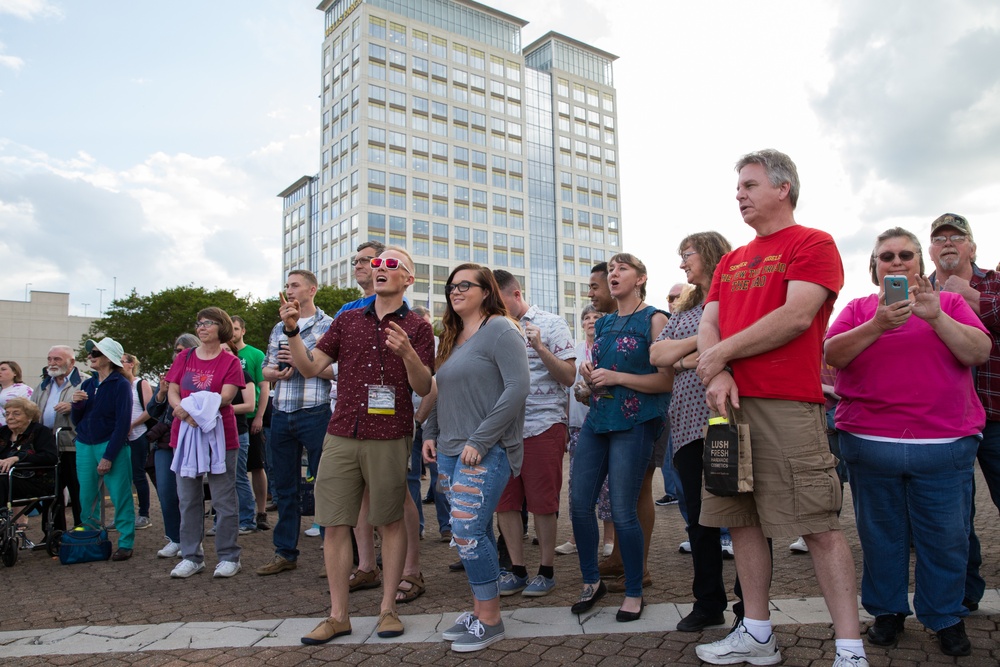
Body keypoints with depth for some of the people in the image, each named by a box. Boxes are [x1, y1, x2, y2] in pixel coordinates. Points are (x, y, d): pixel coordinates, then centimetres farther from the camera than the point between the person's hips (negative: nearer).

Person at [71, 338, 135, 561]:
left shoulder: (120, 384, -7)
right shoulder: (87, 384, 11)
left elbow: (123, 422, -11)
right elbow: (77, 421, 15)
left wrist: (108, 456, -14)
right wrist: (76, 404, -7)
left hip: (111, 445, -6)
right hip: (85, 446, 6)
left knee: (120, 497, -3)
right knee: (86, 497, 8)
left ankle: (125, 544, 5)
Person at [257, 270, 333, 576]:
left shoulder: (328, 326, -3)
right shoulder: (279, 328, 16)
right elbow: (266, 369, 18)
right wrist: (275, 372, -5)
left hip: (314, 414, -6)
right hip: (281, 415, 6)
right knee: (284, 487, 13)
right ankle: (285, 552, 25)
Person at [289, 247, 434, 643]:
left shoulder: (417, 327, 3)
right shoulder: (348, 320, 12)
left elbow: (423, 388, -4)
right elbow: (310, 368, 10)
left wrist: (407, 353, -22)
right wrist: (291, 331, -5)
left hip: (389, 439, -3)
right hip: (341, 436, 3)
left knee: (390, 522, 7)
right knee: (335, 523, 5)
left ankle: (388, 608, 21)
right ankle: (338, 615, 18)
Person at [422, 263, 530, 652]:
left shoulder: (500, 330, -8)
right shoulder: (452, 337, 18)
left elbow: (518, 387, -17)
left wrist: (480, 440, -18)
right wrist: (430, 433, 10)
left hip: (486, 452, -7)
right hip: (450, 451, 8)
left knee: (467, 532, -10)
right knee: (476, 532, 13)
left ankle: (490, 620, 6)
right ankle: (479, 610, 24)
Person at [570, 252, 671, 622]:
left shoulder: (654, 320, -4)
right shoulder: (602, 324, 16)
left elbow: (667, 380, -11)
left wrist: (616, 377, -17)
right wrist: (589, 374, 2)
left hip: (634, 422, -6)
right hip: (597, 419, 7)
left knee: (622, 512, -4)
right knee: (580, 504, 5)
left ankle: (634, 593, 17)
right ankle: (592, 581, 25)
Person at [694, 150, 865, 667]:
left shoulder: (812, 243, 0)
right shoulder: (730, 262, 21)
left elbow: (796, 316, -13)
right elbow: (708, 325, 13)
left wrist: (721, 353, -7)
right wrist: (717, 376, -8)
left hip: (787, 406, -7)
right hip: (729, 403, 7)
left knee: (818, 526, -4)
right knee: (742, 521, 11)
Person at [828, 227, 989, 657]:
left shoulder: (949, 302, 9)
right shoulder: (859, 308, 8)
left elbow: (979, 352, -3)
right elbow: (832, 354, -5)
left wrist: (935, 316, -16)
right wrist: (878, 325, -18)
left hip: (945, 443, 0)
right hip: (870, 442, 0)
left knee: (946, 537, 5)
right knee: (881, 534, 9)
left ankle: (947, 618, 24)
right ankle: (886, 611, 25)